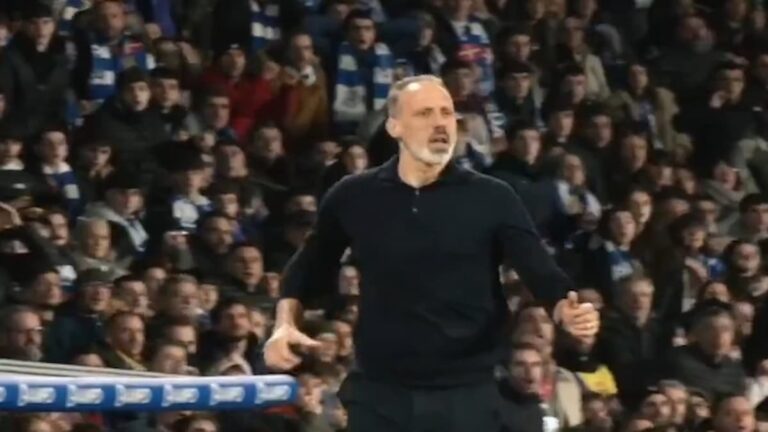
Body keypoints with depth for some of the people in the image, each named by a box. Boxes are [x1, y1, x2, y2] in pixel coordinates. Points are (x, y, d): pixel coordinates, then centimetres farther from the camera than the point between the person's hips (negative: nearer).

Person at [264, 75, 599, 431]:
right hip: (379, 393, 1)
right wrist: (286, 324, 2)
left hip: (467, 394, -1)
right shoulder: (354, 198, 4)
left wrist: (566, 311, -31)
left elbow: (539, 270, -10)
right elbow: (309, 267, 19)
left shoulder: (491, 199, -2)